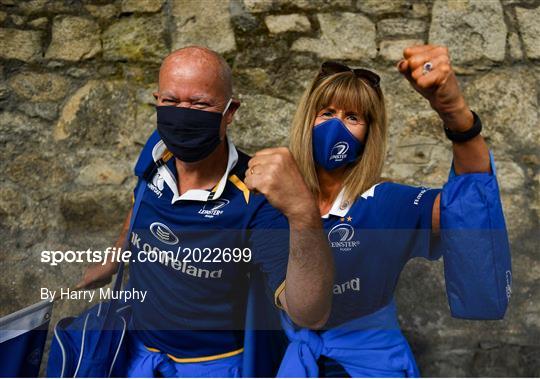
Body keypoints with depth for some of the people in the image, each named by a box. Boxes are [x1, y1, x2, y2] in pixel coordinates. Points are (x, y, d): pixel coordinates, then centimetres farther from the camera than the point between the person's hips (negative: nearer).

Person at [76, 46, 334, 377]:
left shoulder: (257, 196, -29)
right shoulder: (156, 153, -14)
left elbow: (311, 316, -39)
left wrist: (304, 214, -54)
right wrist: (111, 262, 21)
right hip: (140, 346, 5)